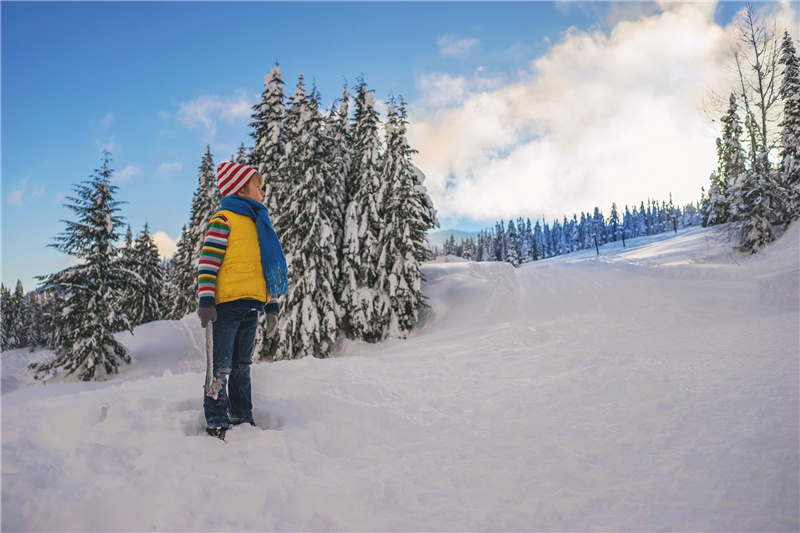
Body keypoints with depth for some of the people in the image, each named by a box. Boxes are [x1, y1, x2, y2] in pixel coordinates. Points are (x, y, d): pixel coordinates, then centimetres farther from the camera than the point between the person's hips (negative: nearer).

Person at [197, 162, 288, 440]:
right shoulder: (223, 219, -3)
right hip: (227, 302, -8)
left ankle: (242, 417, 24)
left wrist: (271, 305, 20)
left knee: (242, 365, 15)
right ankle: (216, 423, 3)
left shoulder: (258, 224, 23)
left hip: (251, 305, 8)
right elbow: (207, 261, -11)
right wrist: (205, 300, -20)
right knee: (221, 366, -4)